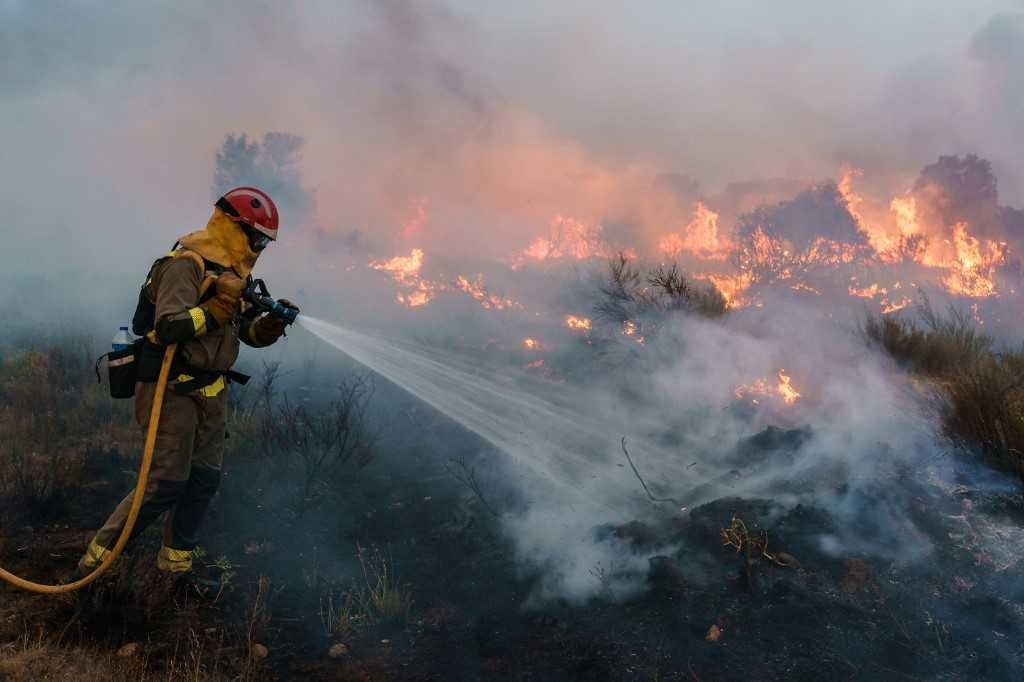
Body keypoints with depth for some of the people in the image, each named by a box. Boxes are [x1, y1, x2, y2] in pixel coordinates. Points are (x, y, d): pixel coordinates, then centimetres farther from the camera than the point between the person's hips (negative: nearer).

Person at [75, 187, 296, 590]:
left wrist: (273, 322, -7)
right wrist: (220, 304, -25)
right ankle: (96, 559, 11)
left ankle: (176, 565, 24)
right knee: (165, 485, -6)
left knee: (204, 480, 10)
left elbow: (249, 333, 13)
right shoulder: (186, 265, -16)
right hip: (174, 390, -9)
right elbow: (168, 329, -27)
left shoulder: (232, 272, 12)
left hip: (212, 391, 9)